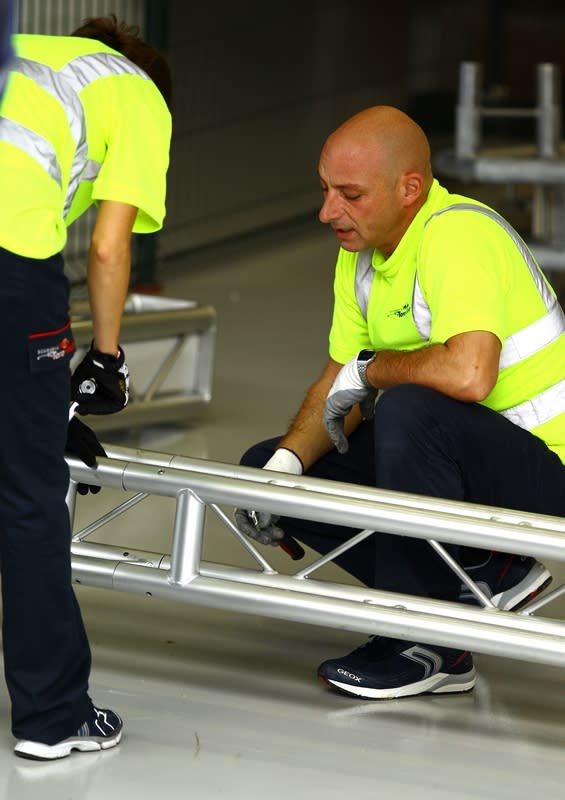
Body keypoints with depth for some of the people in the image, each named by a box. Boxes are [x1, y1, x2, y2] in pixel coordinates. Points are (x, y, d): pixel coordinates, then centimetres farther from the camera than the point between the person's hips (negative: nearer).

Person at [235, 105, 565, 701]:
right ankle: (482, 577, 3)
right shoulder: (361, 251, 5)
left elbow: (467, 374, -39)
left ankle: (427, 646, -20)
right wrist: (285, 462, -9)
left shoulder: (458, 235, -24)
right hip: (443, 450, 10)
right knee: (266, 466, 5)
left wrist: (371, 368, -21)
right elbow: (341, 378, 9)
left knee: (409, 407, -37)